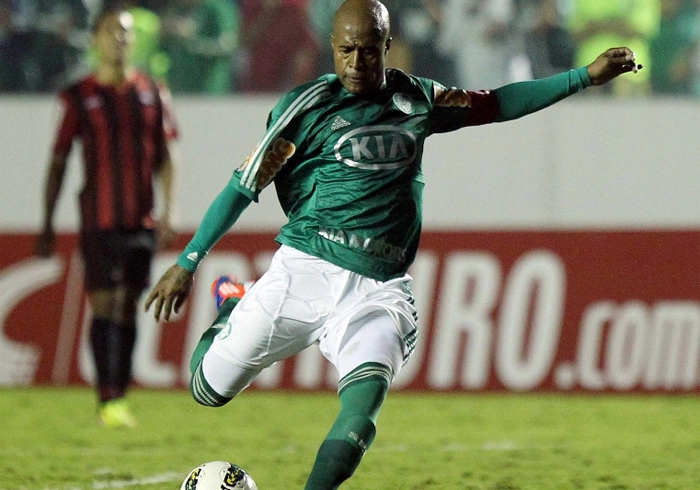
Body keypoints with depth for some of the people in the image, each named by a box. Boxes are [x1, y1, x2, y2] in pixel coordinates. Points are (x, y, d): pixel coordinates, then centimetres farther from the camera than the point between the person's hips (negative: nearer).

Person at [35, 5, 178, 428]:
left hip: (141, 218, 3)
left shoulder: (151, 93, 8)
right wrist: (47, 223, 2)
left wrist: (168, 211, 1)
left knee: (130, 306, 5)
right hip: (99, 217, -3)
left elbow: (164, 157, 12)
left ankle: (120, 397, 11)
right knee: (104, 303, -8)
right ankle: (107, 401, -9)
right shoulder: (80, 96, 0)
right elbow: (59, 161, 4)